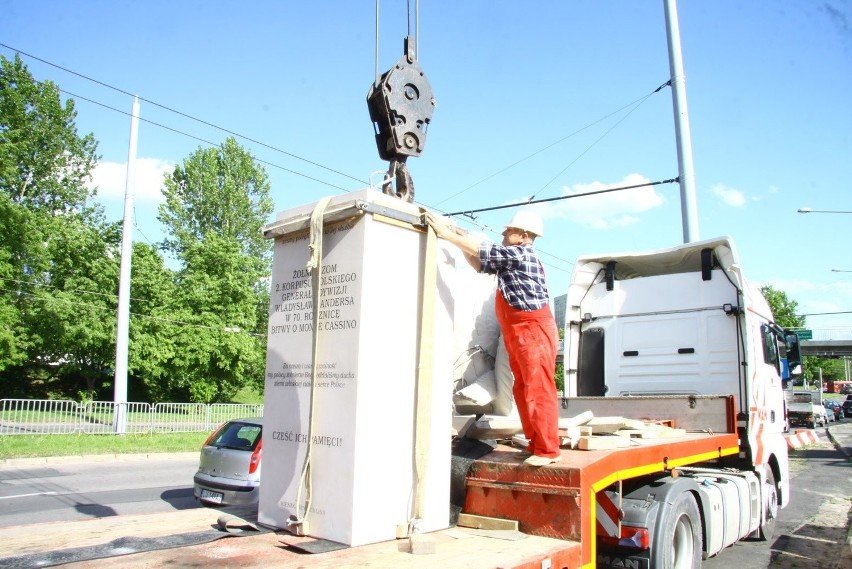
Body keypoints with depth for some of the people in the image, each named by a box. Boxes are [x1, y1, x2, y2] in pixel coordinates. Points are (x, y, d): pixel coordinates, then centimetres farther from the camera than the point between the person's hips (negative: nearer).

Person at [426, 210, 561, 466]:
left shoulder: (521, 254, -12)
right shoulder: (511, 259, 17)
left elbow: (482, 250, -14)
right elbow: (480, 264, 20)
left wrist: (446, 234, -9)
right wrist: (462, 240, 9)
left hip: (534, 331, -10)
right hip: (520, 335, 10)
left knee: (539, 391, -8)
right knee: (523, 392, 11)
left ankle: (548, 449, -4)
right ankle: (536, 444, 18)